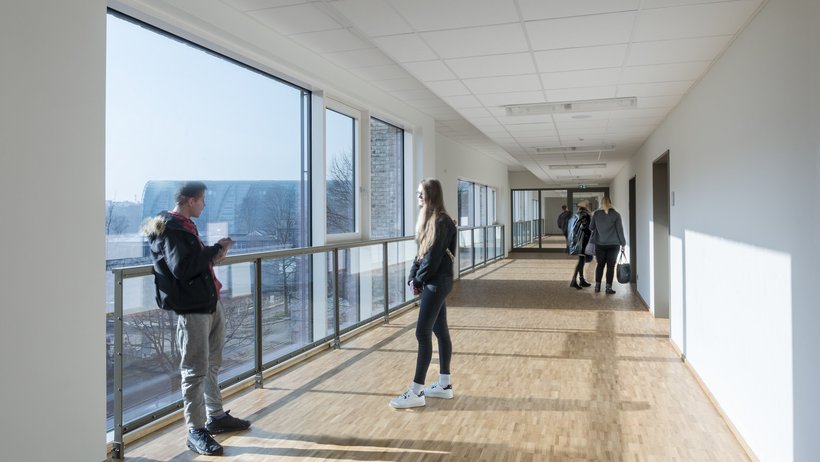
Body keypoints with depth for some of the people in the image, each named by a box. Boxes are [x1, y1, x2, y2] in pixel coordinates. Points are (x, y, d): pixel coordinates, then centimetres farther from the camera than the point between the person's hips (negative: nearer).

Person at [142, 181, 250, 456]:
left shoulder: (185, 225, 17)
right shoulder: (169, 228, -12)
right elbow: (182, 268, -23)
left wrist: (213, 257, 6)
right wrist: (215, 249, -14)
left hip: (211, 302, 9)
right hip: (191, 309, -9)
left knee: (212, 365, 17)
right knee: (195, 371, -3)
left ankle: (216, 416, 29)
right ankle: (195, 431, 6)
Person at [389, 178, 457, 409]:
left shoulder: (442, 222, -16)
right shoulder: (428, 219, 13)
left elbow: (434, 256, -19)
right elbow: (421, 253, 13)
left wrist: (419, 279, -10)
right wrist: (413, 277, 3)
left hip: (437, 282, -9)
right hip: (431, 283, 9)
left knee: (423, 333, -8)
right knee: (440, 331, 13)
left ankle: (416, 392, -2)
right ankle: (444, 384, 22)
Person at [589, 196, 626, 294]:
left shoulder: (596, 214, 0)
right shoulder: (615, 214, -4)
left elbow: (591, 227, 9)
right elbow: (620, 230, -2)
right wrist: (623, 243, 5)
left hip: (600, 244, 2)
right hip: (613, 244, -2)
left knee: (600, 264, 12)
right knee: (610, 266, 3)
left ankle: (597, 286, 12)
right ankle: (608, 287, 1)